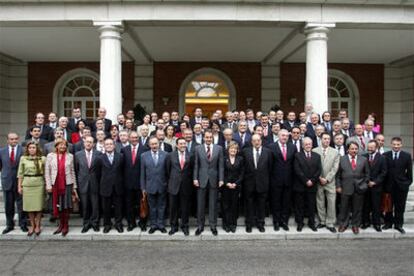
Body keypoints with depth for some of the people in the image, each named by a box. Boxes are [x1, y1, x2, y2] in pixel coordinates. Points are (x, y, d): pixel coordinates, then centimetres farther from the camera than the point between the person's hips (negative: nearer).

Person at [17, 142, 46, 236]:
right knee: (29, 206, 7)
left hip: (39, 184, -1)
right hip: (27, 184, 1)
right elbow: (20, 173, 7)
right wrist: (19, 186, 5)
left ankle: (37, 226, 16)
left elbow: (45, 172, 5)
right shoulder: (23, 158, 4)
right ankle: (32, 225, 22)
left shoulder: (42, 159, 2)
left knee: (38, 206, 1)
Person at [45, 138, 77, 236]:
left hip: (67, 184, 0)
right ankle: (61, 224, 22)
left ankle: (66, 226, 12)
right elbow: (47, 171, 2)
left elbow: (72, 172, 6)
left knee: (66, 205, 0)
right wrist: (48, 185, -5)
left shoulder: (70, 156, 4)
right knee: (58, 205, 7)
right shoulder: (50, 156, 3)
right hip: (55, 184, 1)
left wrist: (74, 187, 5)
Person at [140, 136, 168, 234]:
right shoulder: (144, 156, 2)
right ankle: (153, 225, 21)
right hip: (150, 186, 1)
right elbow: (142, 173, 3)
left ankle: (161, 225, 20)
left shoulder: (165, 155, -2)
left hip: (162, 186, 0)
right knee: (152, 207, 10)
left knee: (161, 206, 9)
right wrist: (143, 187, 2)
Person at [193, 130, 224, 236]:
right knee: (200, 204, 6)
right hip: (202, 179, 0)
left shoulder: (218, 148, 2)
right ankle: (200, 226, 17)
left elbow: (221, 165, 2)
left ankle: (213, 226, 18)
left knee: (213, 204, 7)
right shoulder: (198, 148, 2)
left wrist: (221, 179, -4)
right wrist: (195, 178, -5)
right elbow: (196, 165, 2)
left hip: (214, 179, 0)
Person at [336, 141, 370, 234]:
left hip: (359, 188, 1)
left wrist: (365, 184, 2)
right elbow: (338, 175, 2)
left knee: (357, 208, 9)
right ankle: (343, 224, 21)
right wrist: (338, 186, -2)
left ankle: (355, 225, 24)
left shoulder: (363, 160, 5)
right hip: (346, 188, -1)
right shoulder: (342, 159, 1)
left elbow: (367, 174, 9)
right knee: (344, 208, 7)